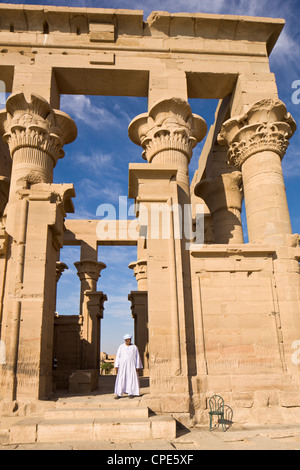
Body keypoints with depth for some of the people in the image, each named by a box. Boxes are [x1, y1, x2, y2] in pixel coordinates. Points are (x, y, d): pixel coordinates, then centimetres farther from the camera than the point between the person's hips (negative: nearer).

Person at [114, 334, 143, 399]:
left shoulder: (134, 347, 1)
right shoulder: (121, 347, 2)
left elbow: (137, 357, 3)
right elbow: (118, 356, 1)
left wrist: (137, 367, -2)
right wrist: (116, 366, -6)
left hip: (131, 365, 0)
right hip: (123, 365, 0)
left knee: (132, 379, -1)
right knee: (121, 379, -3)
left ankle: (131, 393, 9)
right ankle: (119, 394, 2)